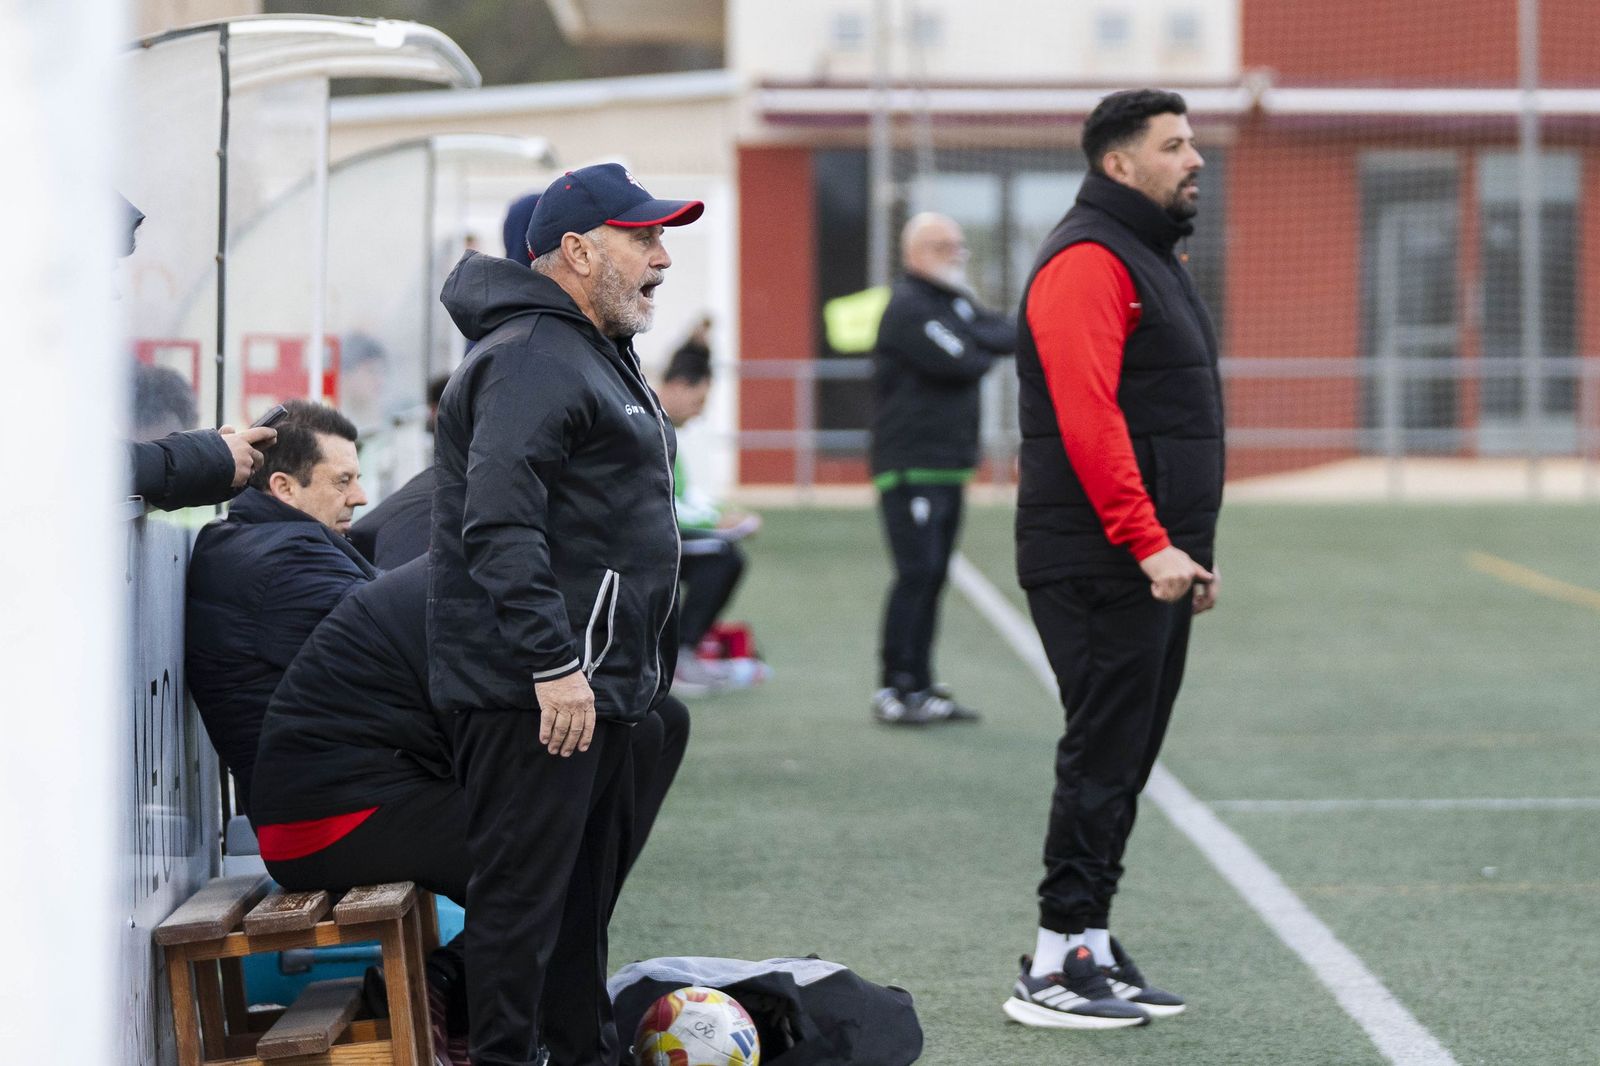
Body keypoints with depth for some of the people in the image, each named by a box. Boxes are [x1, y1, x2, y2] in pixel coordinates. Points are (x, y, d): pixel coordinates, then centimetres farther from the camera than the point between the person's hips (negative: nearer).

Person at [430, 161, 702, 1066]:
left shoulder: (597, 353, 20)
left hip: (597, 681, 11)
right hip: (536, 690, -11)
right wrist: (553, 665, -27)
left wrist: (635, 670, 26)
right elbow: (500, 527, -25)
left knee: (587, 883, 18)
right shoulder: (532, 360, -16)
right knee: (525, 888, -8)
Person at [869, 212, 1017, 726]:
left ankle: (920, 688, 13)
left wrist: (970, 339, -8)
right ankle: (893, 689, -11)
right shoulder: (908, 307, -11)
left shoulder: (955, 303, 19)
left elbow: (1010, 336, 9)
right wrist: (981, 351, 1)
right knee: (917, 573, -13)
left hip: (948, 466, 9)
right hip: (910, 466, -9)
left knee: (932, 577, 9)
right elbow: (961, 363, -19)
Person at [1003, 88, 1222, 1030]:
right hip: (1104, 564, -10)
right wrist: (1148, 543, -24)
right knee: (1104, 754, -8)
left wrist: (1193, 547, 20)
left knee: (1126, 756, 11)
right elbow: (1088, 417, -22)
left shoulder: (1152, 259, 21)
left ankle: (1092, 948, 17)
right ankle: (1057, 969, -5)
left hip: (1156, 564, 10)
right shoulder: (1088, 261, -13)